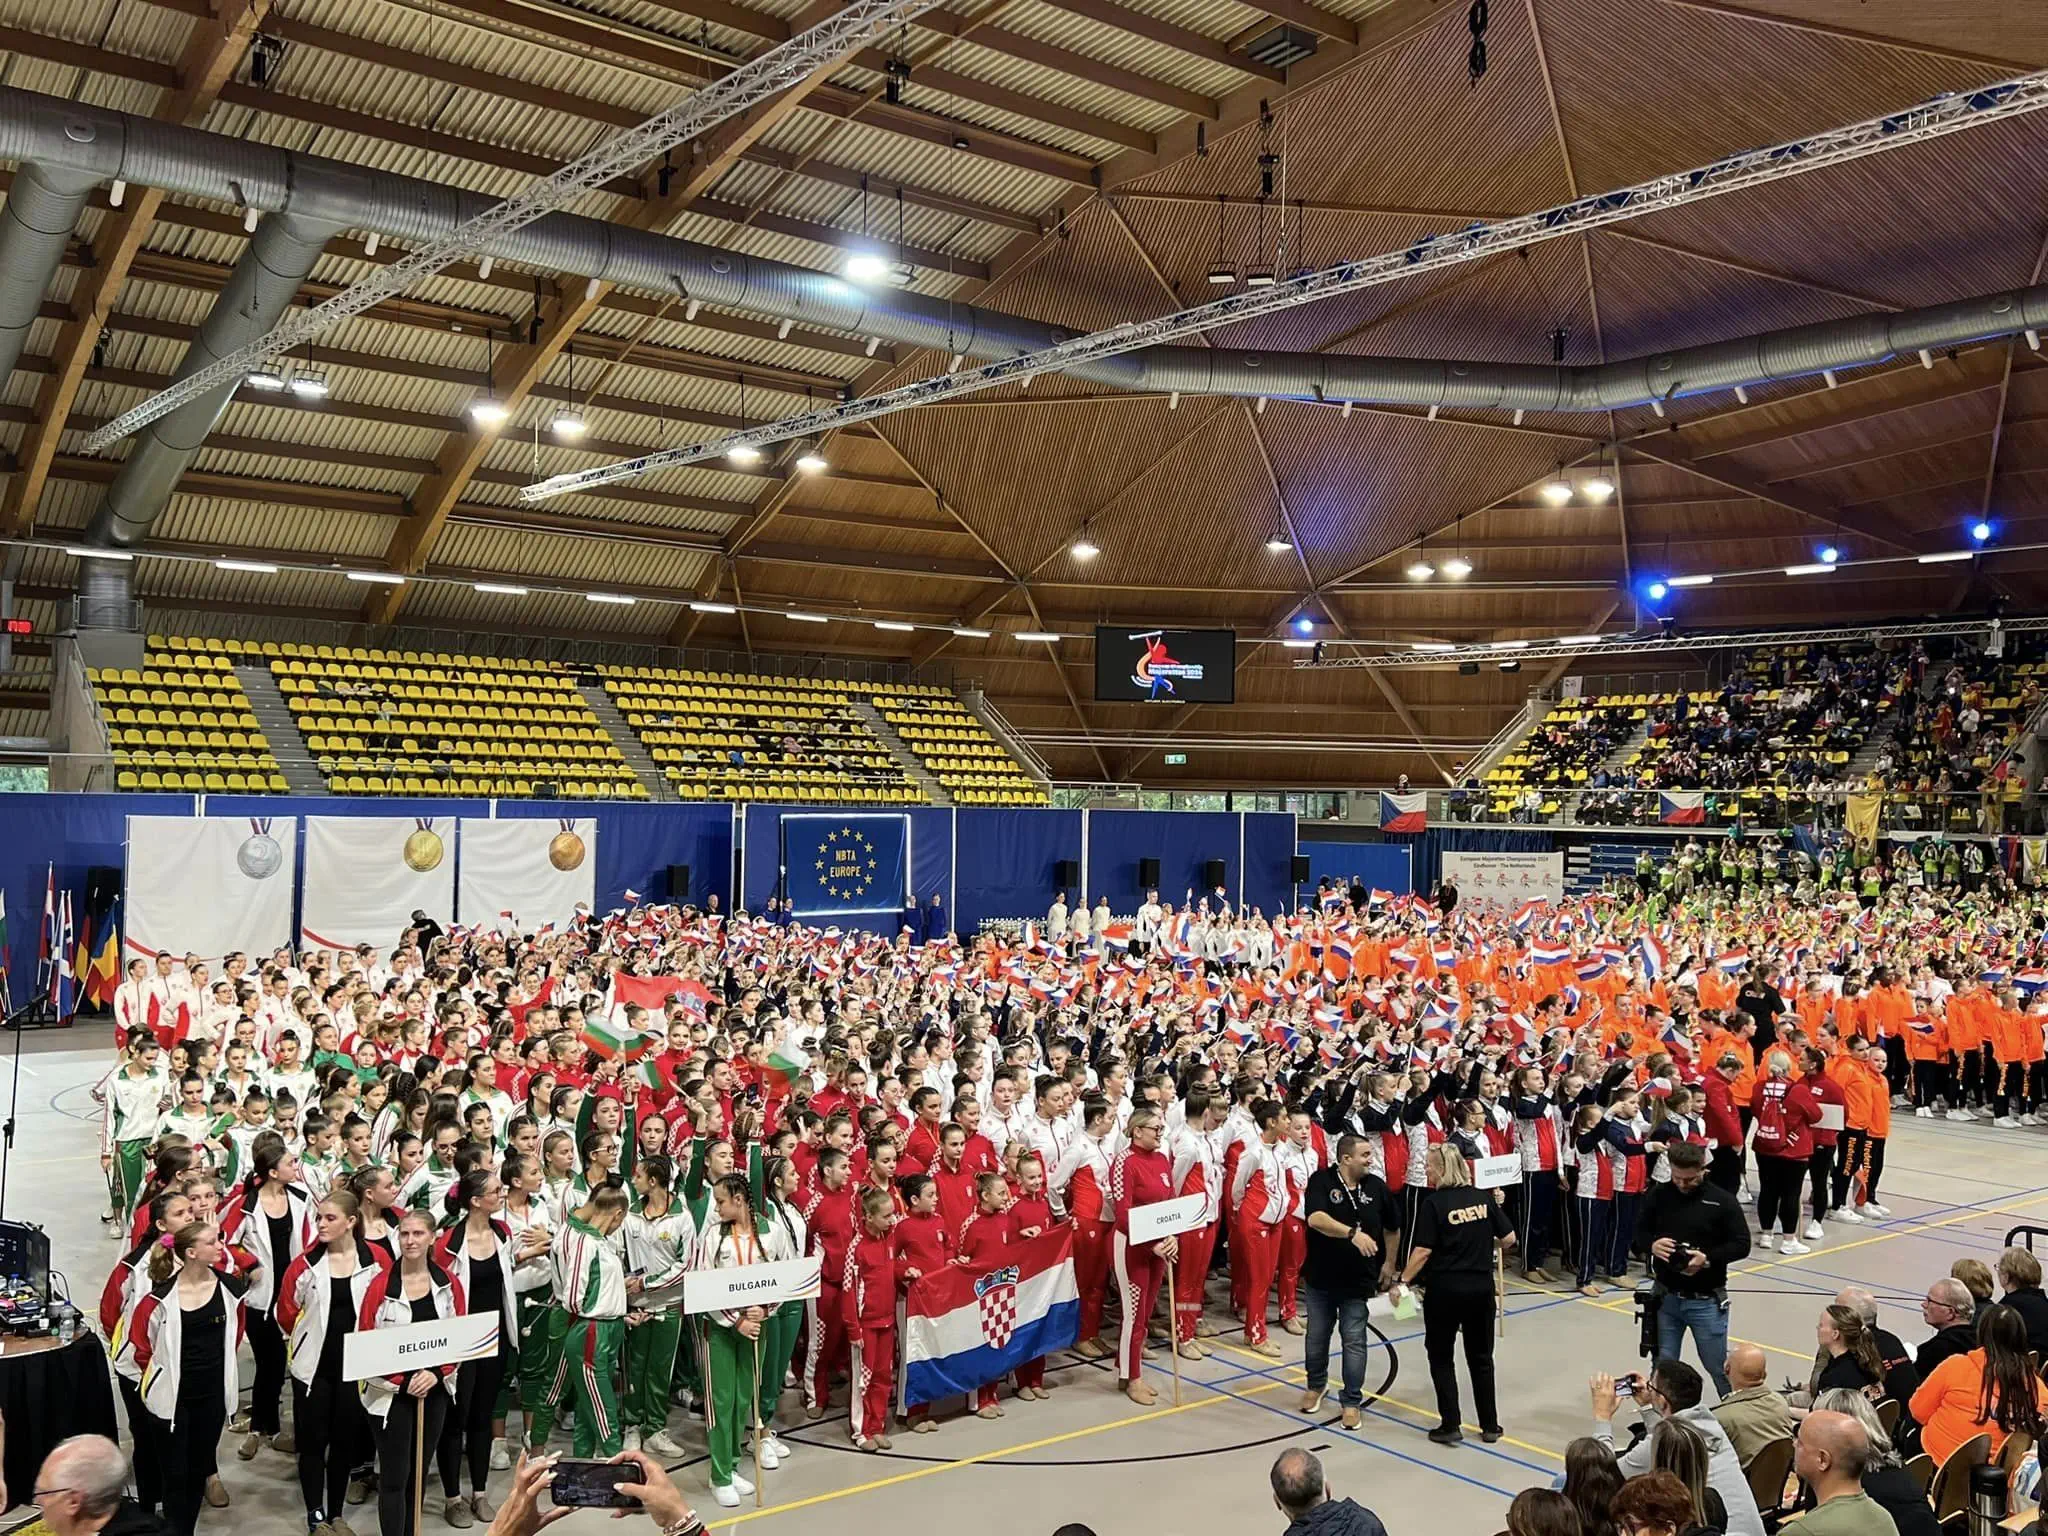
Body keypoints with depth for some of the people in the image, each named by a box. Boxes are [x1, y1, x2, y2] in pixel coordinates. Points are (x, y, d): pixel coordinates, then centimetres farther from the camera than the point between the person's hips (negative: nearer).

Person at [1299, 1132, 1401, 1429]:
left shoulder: (1376, 1186, -4)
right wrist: (1352, 1233, -42)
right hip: (1320, 1276, -1)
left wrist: (1390, 1264, 17)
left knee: (1354, 1341, 3)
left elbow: (1392, 1228, 13)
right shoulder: (1321, 1180, -15)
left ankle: (1352, 1401, 16)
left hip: (1358, 1279, 1)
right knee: (1317, 1335, 15)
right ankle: (1315, 1385, 38)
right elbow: (1315, 1218, -32)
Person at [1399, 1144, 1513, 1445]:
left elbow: (1423, 1251, -17)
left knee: (1441, 1357, 11)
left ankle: (1450, 1426, 9)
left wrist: (1404, 1280, -8)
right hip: (1481, 1288, 4)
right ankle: (1490, 1425, 23)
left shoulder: (1433, 1203, -14)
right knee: (1481, 1357, 17)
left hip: (1444, 1289, -4)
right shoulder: (1484, 1198, -1)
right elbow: (1509, 1238, 3)